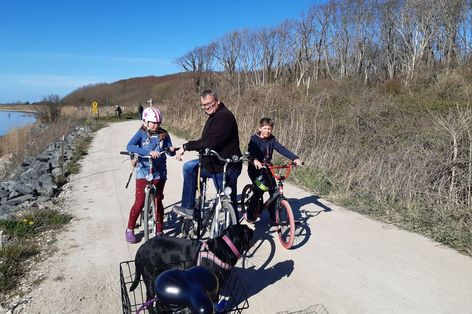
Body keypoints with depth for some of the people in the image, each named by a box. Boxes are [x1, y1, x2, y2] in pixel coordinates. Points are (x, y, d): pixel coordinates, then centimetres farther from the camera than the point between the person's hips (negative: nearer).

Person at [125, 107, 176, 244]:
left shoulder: (164, 134, 3)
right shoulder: (141, 133, -5)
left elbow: (170, 151, 6)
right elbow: (129, 146, -22)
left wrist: (172, 150, -19)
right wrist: (148, 152, -34)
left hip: (159, 173, 2)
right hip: (143, 172, -2)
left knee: (158, 202, 9)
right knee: (139, 203, -2)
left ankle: (159, 231, 22)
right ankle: (130, 229, 19)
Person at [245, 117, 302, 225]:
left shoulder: (272, 139, 1)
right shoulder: (254, 138, -12)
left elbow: (281, 149, -13)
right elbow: (250, 151, -30)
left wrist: (295, 158, -29)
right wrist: (255, 160, -53)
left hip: (267, 168, 5)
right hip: (255, 168, -5)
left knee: (274, 190, -3)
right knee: (261, 188, -20)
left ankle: (273, 217, 13)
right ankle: (249, 214, -1)